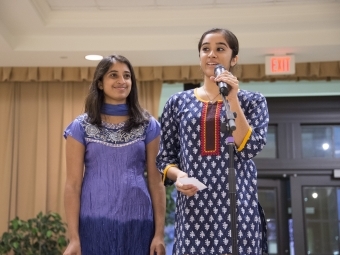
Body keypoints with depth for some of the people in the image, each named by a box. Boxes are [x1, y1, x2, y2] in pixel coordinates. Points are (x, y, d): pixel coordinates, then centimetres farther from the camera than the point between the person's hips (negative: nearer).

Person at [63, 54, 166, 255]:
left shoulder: (148, 125, 5)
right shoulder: (81, 126, 2)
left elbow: (156, 181, 3)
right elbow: (73, 184, -1)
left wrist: (159, 233, -1)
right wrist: (74, 237, -6)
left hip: (138, 223, 1)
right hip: (94, 224, -1)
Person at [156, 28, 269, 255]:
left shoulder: (252, 101, 5)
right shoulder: (178, 102, 8)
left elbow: (249, 149, -9)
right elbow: (164, 156, 10)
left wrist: (232, 99, -12)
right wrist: (177, 175, -10)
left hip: (238, 205, -1)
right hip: (193, 206, 1)